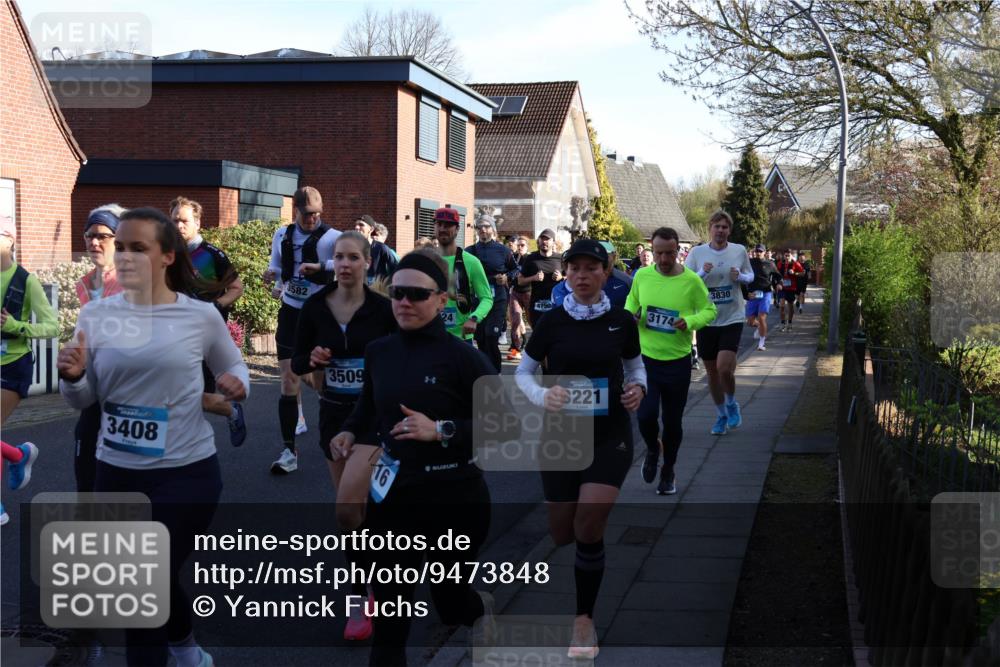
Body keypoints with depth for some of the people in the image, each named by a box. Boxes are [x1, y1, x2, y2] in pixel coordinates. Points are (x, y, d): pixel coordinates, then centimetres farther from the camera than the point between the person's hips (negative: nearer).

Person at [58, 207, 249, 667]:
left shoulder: (201, 316, -6)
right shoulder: (96, 315, -2)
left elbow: (233, 366, 11)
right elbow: (82, 401, 3)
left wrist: (238, 384, -12)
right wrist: (72, 377, -19)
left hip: (187, 471, -3)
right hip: (116, 471, 3)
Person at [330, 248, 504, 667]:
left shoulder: (462, 357, -13)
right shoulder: (378, 352, 2)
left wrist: (441, 430, -24)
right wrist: (351, 433, 2)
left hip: (454, 500, -3)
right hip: (393, 496, 4)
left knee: (450, 604, 18)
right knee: (389, 621, 5)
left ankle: (483, 608, 53)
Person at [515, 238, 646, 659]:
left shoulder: (621, 321, -4)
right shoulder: (551, 321, -6)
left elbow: (636, 367, 12)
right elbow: (523, 372, 2)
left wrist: (638, 389, -10)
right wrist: (542, 396, -19)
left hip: (611, 434, -1)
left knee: (589, 527, -14)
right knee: (562, 535, 6)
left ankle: (585, 619, 3)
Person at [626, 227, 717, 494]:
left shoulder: (692, 281, -11)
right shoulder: (642, 276, -4)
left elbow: (710, 311, -2)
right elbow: (632, 301, 13)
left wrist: (690, 322, -22)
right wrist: (630, 313, -9)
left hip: (677, 361, -1)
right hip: (645, 358, 1)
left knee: (672, 421, 9)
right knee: (646, 414, -12)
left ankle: (668, 470, 31)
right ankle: (653, 449, 23)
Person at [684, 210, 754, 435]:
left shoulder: (739, 251, -1)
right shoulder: (696, 253, -3)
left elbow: (750, 275, 14)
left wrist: (740, 276, -9)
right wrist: (702, 273, -20)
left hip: (732, 318, -2)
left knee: (724, 368, -17)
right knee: (712, 372, 10)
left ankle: (731, 404, 12)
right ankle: (721, 415, 30)